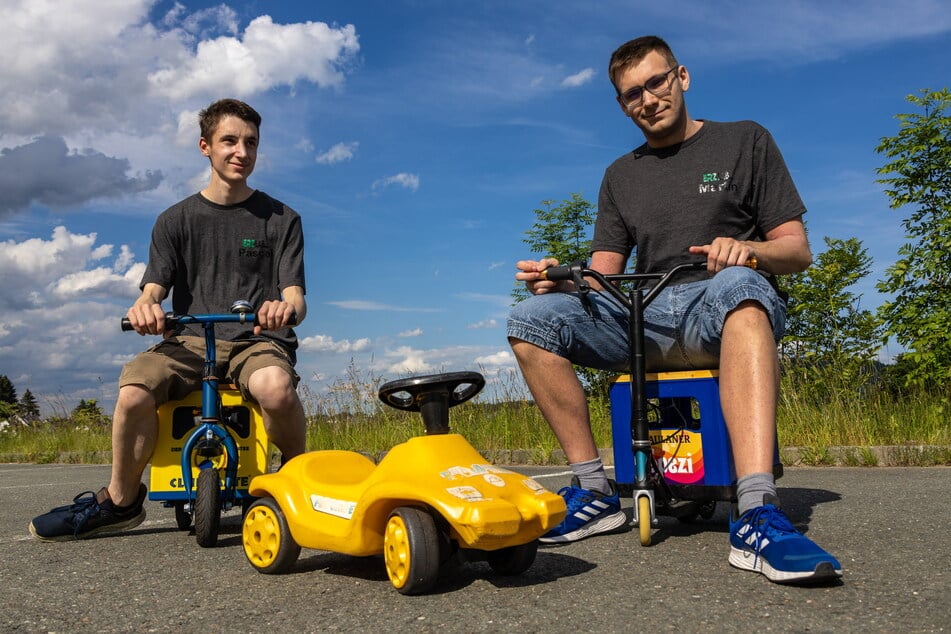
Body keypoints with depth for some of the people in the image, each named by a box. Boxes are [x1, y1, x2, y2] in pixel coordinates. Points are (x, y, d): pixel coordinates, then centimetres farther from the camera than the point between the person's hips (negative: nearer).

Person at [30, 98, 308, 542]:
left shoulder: (281, 219, 8)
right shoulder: (176, 221, 13)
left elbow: (296, 297, 0)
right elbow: (155, 287, 2)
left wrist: (287, 307, -27)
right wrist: (144, 306, -24)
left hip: (258, 341, -2)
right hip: (190, 341, 2)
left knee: (275, 385, -37)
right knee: (134, 392, -29)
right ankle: (120, 501, -3)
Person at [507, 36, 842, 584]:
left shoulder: (745, 142, 12)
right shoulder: (621, 176, 22)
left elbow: (798, 251, 6)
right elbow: (602, 274, 14)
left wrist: (749, 249, -18)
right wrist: (559, 278, -10)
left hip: (720, 313, -3)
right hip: (643, 319, 4)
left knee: (737, 283, -40)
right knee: (532, 318, -20)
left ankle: (756, 517, -49)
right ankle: (596, 492, -14)